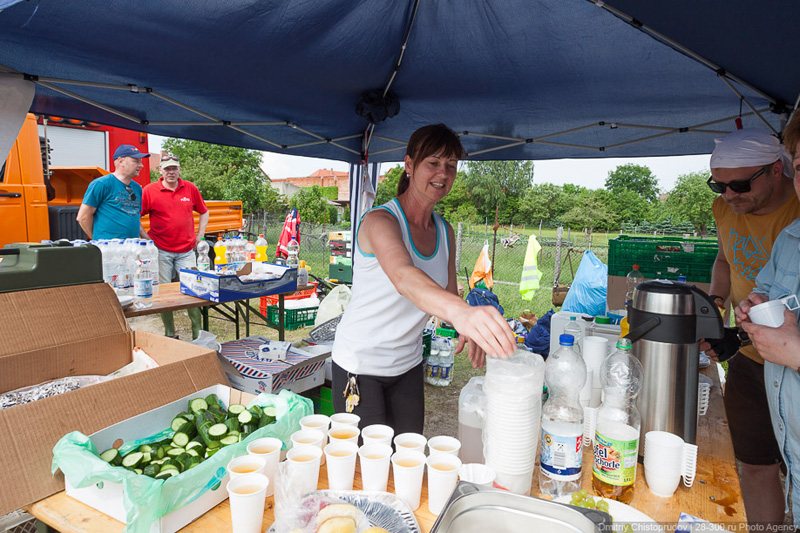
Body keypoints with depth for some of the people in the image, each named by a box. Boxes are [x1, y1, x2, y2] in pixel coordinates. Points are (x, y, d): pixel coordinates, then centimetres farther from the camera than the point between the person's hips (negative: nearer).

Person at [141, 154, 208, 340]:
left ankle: (198, 333, 11)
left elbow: (204, 213, 17)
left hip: (186, 251, 2)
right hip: (161, 251, -1)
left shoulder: (190, 188, 6)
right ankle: (170, 334, 17)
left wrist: (199, 236, 9)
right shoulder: (150, 190, -3)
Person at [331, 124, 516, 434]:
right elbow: (403, 276, -41)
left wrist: (466, 327, -18)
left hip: (408, 365, 6)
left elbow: (447, 294, 5)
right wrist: (462, 311, -59)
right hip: (360, 365, -6)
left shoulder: (445, 232, 2)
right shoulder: (380, 220, -21)